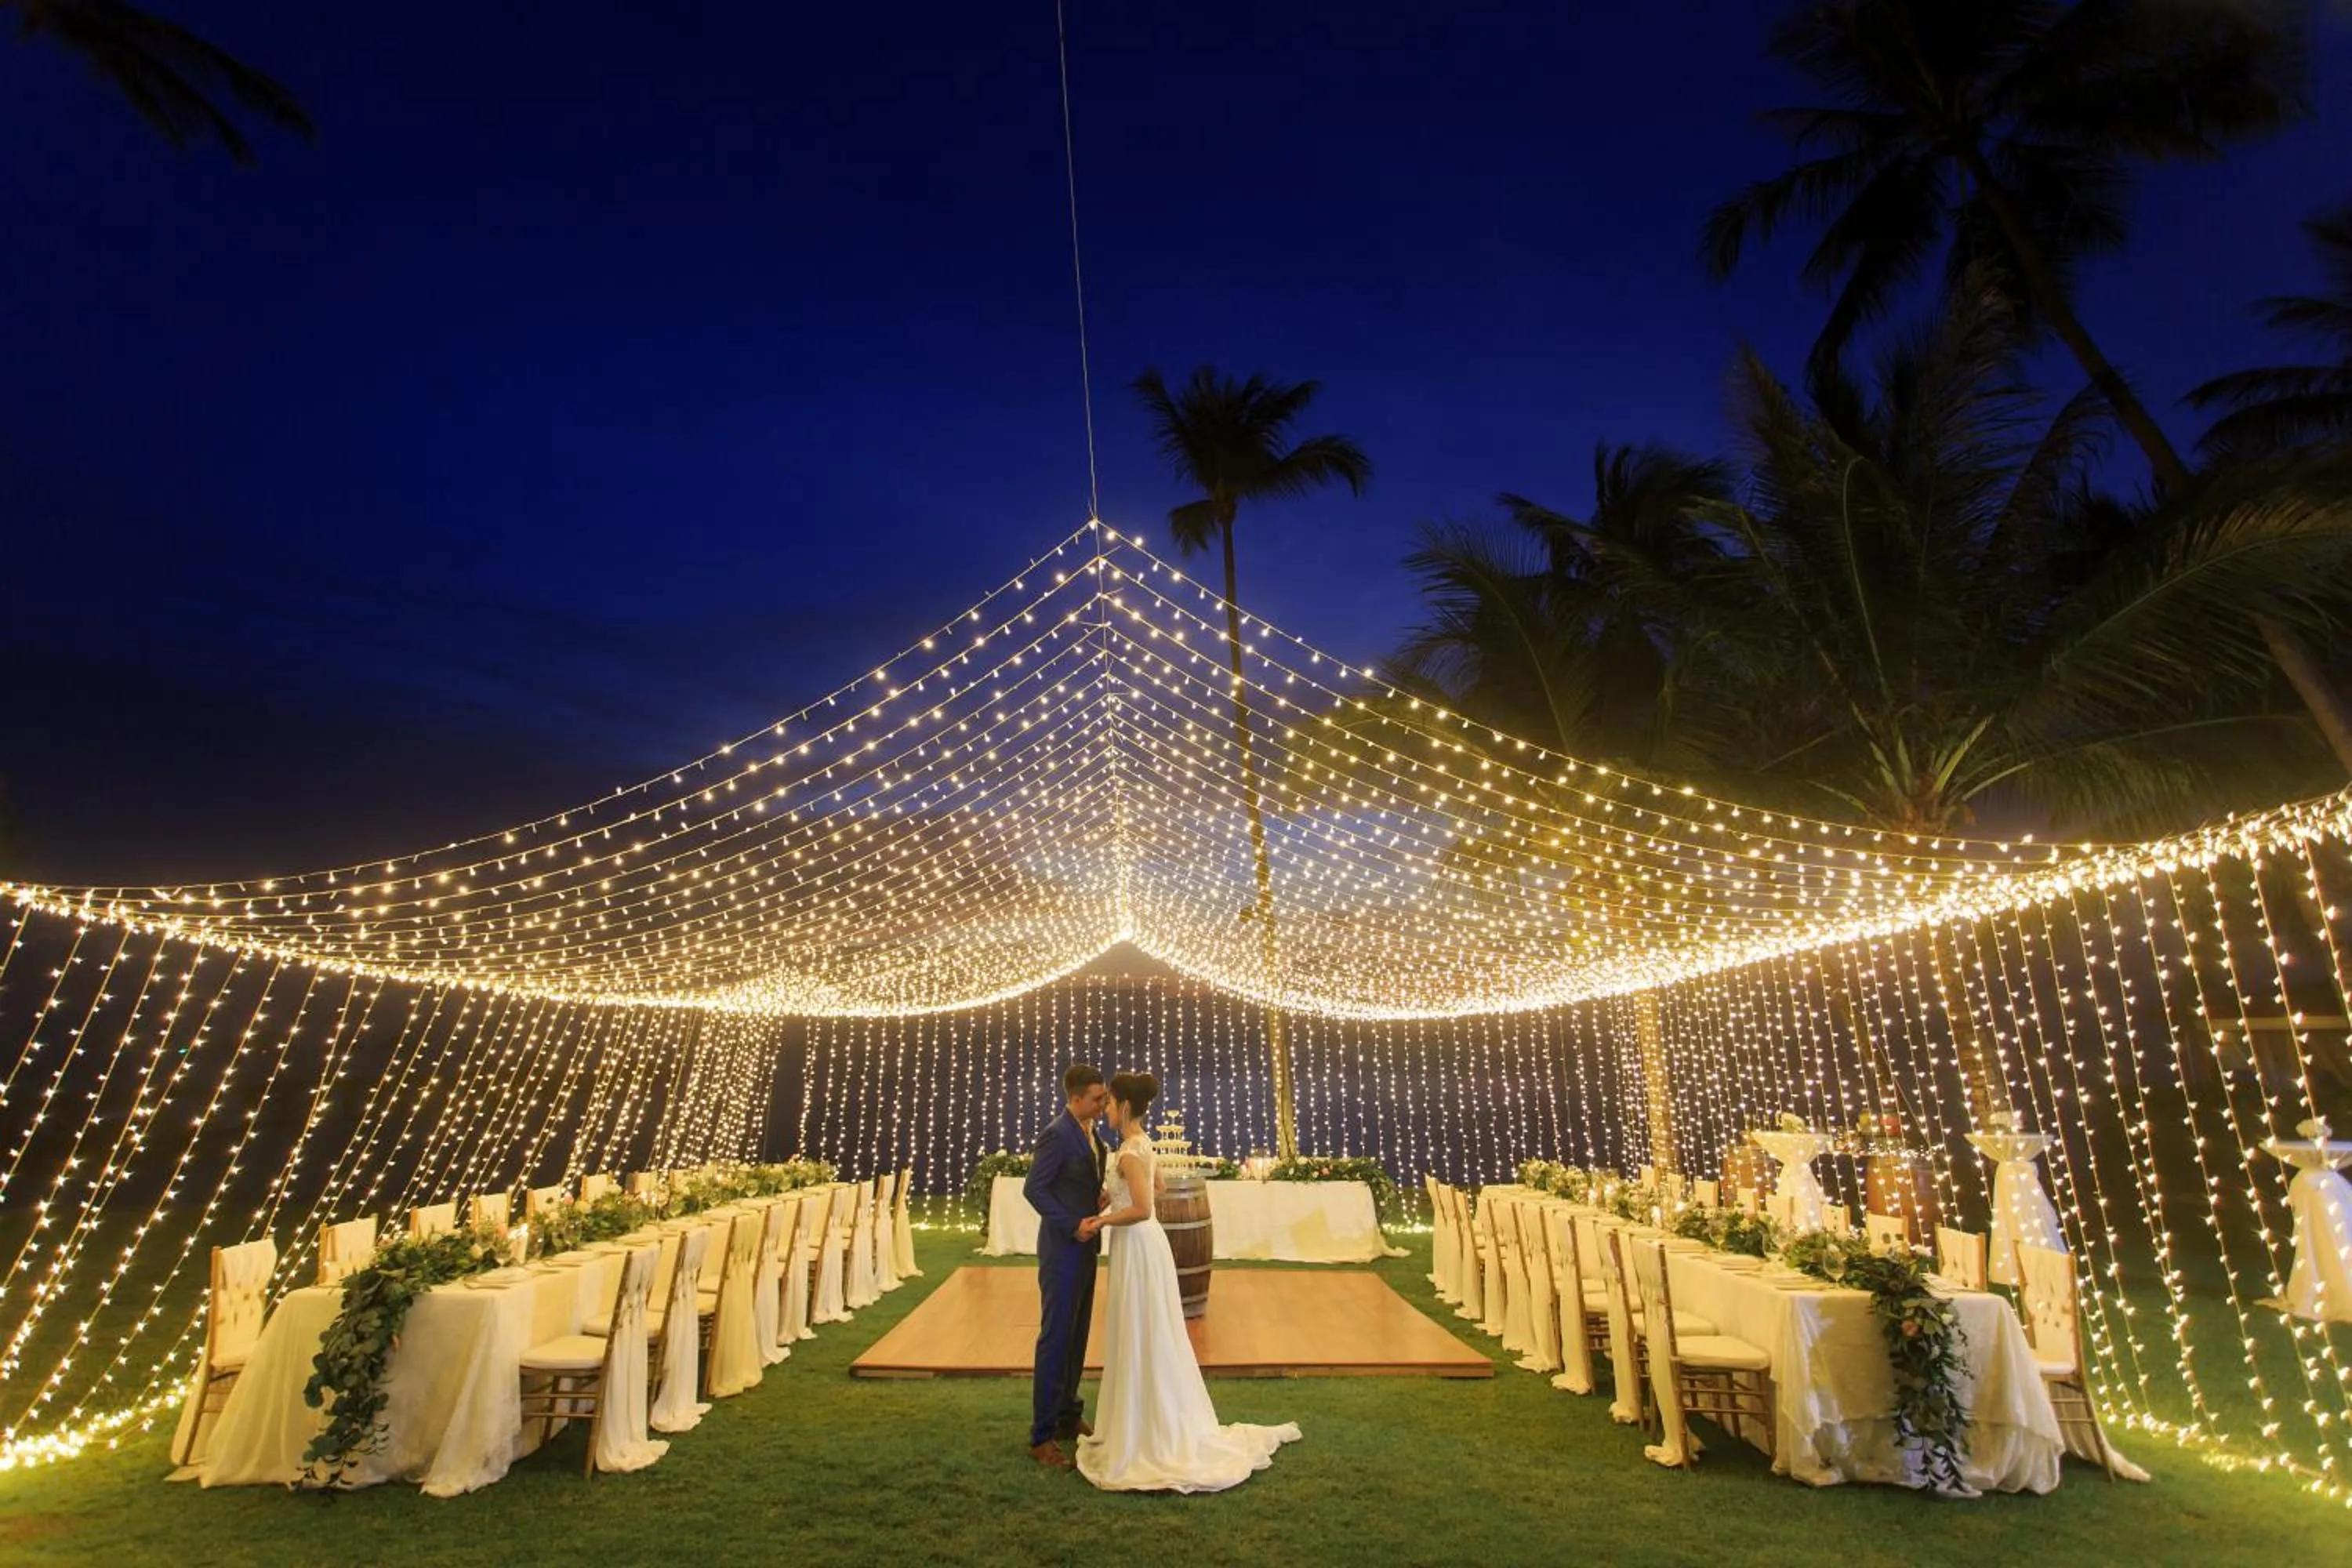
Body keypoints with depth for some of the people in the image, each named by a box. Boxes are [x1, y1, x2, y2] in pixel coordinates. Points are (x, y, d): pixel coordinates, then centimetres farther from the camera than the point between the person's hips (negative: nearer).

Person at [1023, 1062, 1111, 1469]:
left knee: (1077, 1336, 17)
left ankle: (1069, 1417, 30)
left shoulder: (1091, 1132, 7)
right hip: (1062, 1249, -8)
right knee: (1055, 1338, 0)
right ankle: (1042, 1436, 10)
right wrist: (1073, 1225, -21)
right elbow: (1033, 1189, -21)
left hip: (1083, 1248, 9)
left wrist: (1100, 1196, -3)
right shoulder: (1058, 1135, -20)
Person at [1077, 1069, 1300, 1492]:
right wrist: (1113, 1199, 16)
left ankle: (1148, 1437, 16)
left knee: (1141, 1339, 3)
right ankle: (1161, 1426, 32)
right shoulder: (1142, 1142, 6)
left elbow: (1141, 1209, -29)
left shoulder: (1129, 1152, -22)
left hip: (1136, 1247, -10)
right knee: (1149, 1338, 19)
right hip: (1143, 1244, 10)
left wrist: (1100, 1221, -18)